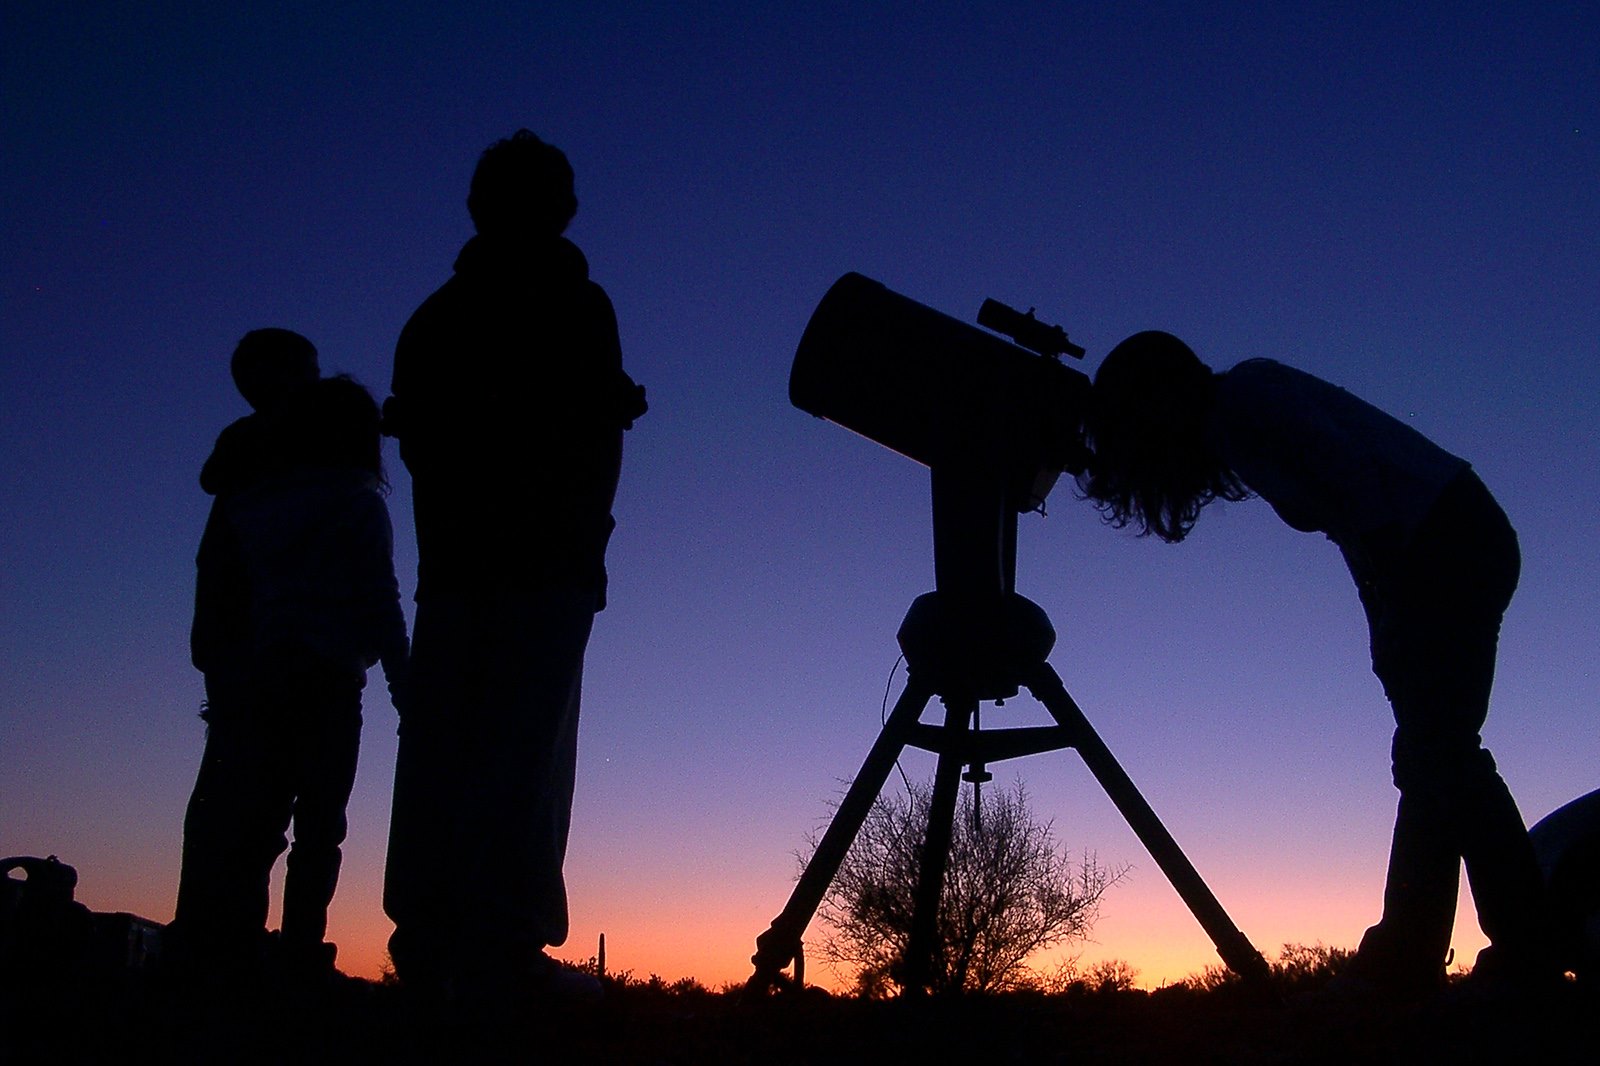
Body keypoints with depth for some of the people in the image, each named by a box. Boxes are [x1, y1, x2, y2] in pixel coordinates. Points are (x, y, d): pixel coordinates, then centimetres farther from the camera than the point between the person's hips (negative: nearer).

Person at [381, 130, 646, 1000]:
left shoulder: (435, 316, 16)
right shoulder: (576, 308, 1)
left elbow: (414, 435, 16)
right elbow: (596, 435, -5)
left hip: (451, 562, 5)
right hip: (547, 563, -5)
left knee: (438, 749, 5)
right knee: (526, 749, -7)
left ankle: (427, 947, 6)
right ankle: (498, 951, -12)